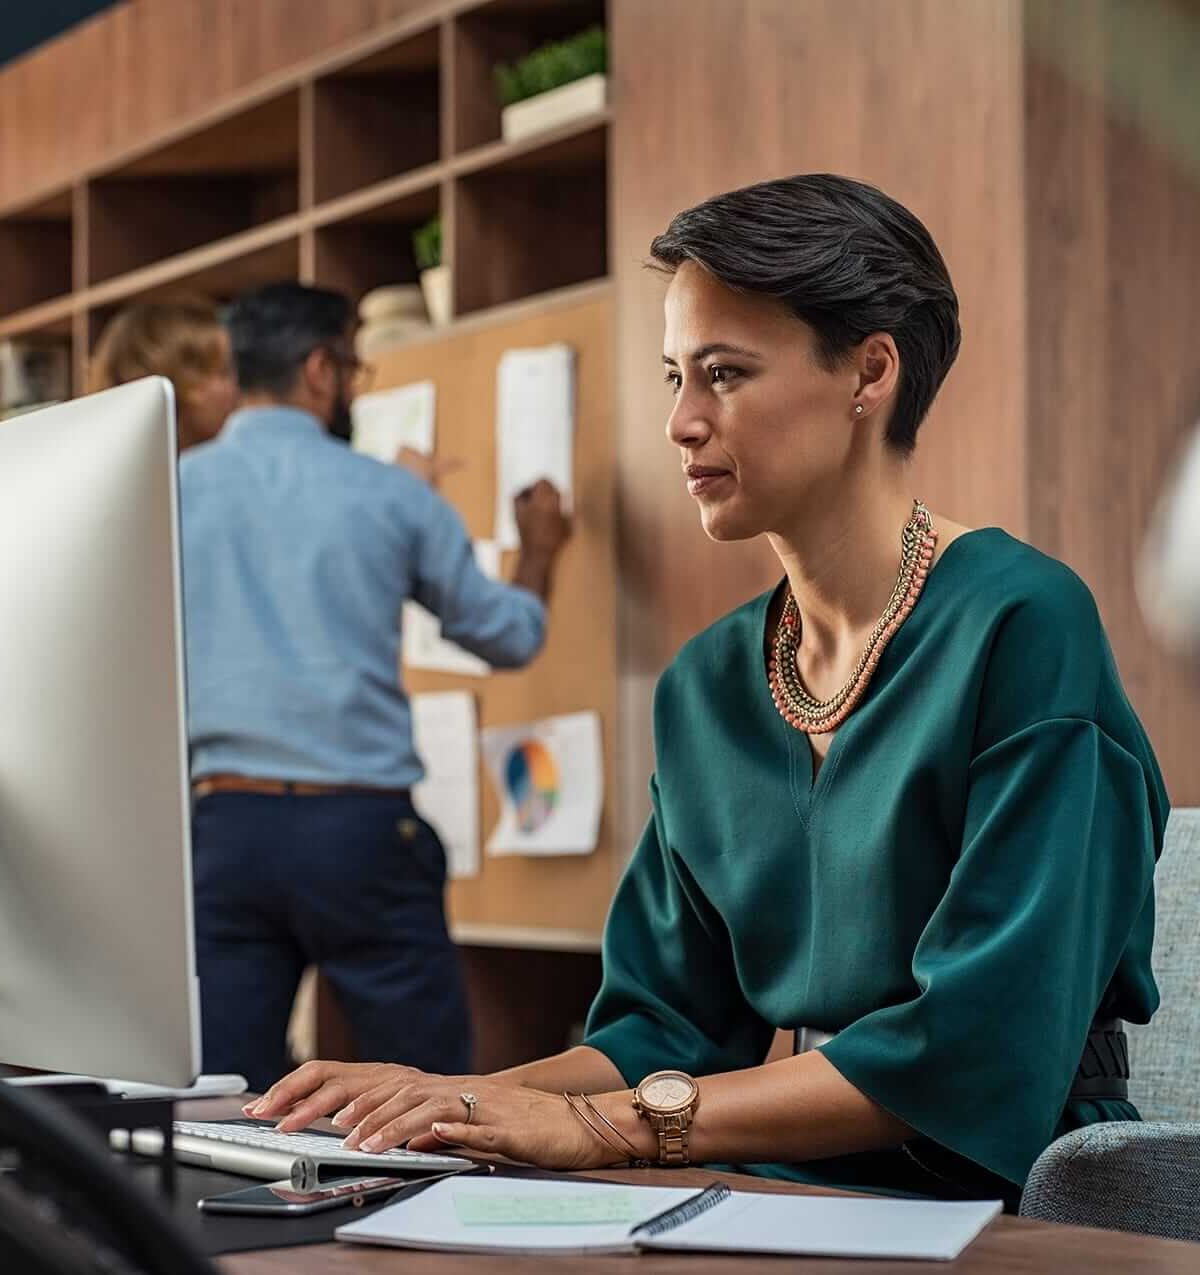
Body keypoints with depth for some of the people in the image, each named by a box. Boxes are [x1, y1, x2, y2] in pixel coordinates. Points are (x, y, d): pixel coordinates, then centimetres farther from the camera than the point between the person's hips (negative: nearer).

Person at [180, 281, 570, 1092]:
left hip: (227, 823, 2)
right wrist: (539, 550, 34)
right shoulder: (392, 495, 2)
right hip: (361, 827, -2)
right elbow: (510, 636, 14)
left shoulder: (174, 490, 3)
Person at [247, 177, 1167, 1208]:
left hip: (1006, 1199, -6)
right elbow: (671, 1020, 13)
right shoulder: (706, 686, 11)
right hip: (789, 1197, 6)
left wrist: (610, 1122, -20)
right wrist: (451, 1097, -6)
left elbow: (981, 1047, -19)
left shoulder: (1022, 625, -11)